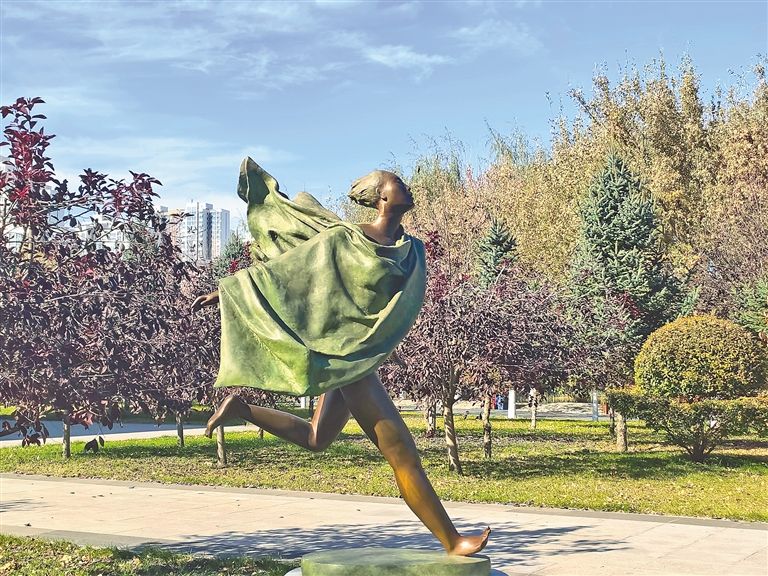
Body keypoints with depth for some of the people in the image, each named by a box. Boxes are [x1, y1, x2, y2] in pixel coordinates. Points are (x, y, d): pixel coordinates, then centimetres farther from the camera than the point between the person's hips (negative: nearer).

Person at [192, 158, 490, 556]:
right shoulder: (346, 239, -10)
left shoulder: (412, 249, 8)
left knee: (314, 440, 21)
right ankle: (452, 544, -2)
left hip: (367, 356, 9)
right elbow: (280, 266, -4)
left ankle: (239, 408, 28)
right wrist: (226, 289, -1)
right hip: (345, 354, -9)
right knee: (402, 452, -7)